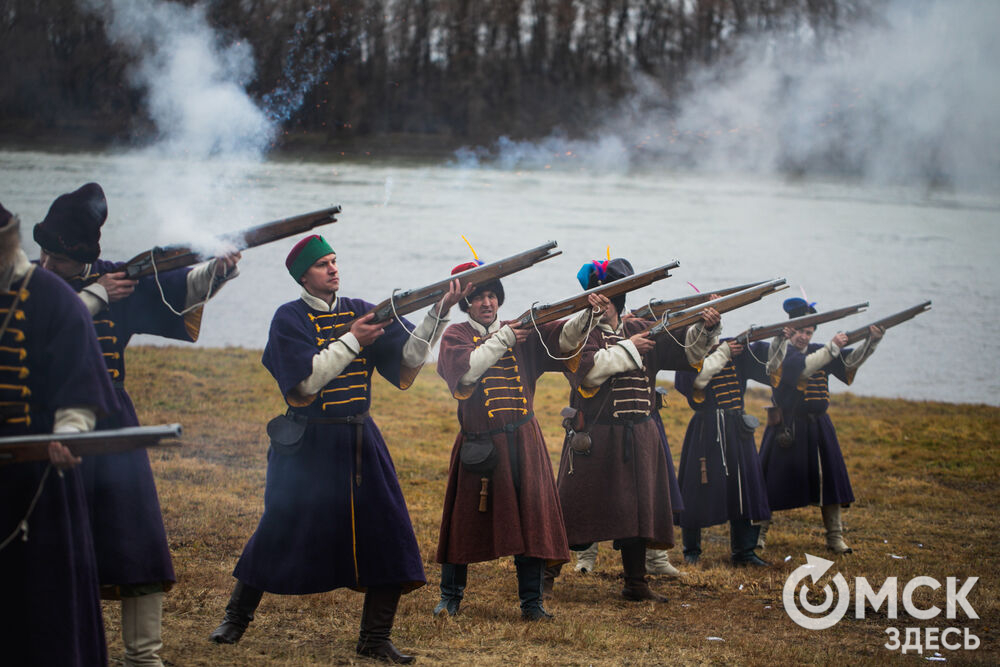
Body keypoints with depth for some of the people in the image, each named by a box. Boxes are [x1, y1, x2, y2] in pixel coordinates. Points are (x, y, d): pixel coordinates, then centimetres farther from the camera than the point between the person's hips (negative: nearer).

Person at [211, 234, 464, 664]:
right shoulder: (289, 318, -5)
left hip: (360, 441, 4)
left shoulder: (360, 311, 8)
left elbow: (407, 356, -2)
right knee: (280, 531, 3)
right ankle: (236, 618, 23)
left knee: (386, 532, -3)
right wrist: (351, 341, -18)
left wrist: (440, 311, -13)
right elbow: (307, 380, -17)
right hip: (307, 445, -4)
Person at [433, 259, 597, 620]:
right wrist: (502, 340, -13)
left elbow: (562, 338, -4)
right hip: (478, 443, -2)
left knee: (531, 517, -2)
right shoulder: (455, 336, 4)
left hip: (523, 441, 2)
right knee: (465, 520, 3)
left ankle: (531, 601, 5)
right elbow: (466, 372, -15)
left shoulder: (523, 332, 11)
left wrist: (588, 316, -23)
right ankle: (450, 597, 16)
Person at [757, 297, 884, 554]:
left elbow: (850, 360, 3)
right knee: (775, 480, 0)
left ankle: (835, 537, 9)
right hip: (788, 428, -5)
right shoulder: (781, 351, -8)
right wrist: (832, 347, -27)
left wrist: (871, 341, -13)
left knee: (829, 480, 3)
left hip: (818, 426, 5)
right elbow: (803, 368, -26)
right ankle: (759, 532, 13)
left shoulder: (818, 351, 10)